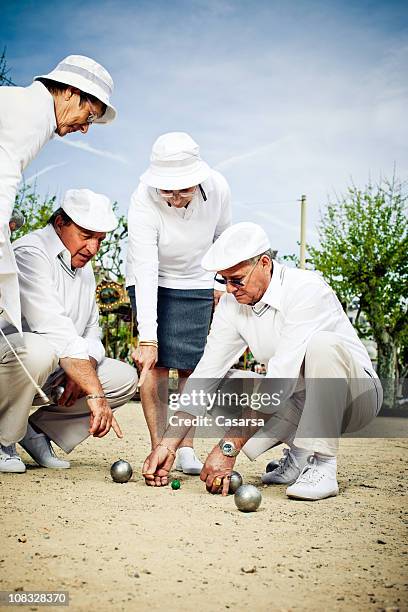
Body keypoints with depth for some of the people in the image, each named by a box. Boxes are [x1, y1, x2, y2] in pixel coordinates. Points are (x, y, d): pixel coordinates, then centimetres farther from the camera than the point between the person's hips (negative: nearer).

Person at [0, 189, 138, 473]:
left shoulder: (84, 267, 12)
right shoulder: (31, 252, -18)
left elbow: (92, 332, 13)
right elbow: (56, 331, -30)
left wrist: (81, 373, -10)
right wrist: (95, 393, -36)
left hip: (55, 372, 8)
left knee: (125, 378, -3)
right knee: (39, 350, -40)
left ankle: (38, 428, 4)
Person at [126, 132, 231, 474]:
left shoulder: (217, 188, -22)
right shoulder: (144, 202, -31)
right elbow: (146, 272, -36)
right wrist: (147, 338, -41)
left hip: (196, 282, 2)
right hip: (151, 281, -2)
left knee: (191, 366, -3)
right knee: (156, 362, -13)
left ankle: (187, 451, 6)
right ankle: (158, 448, -3)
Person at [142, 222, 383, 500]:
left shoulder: (306, 289, -26)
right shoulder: (232, 304, -5)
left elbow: (280, 379, -32)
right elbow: (205, 376, -6)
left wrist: (229, 446, -34)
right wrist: (168, 445, -15)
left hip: (356, 394, -6)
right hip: (299, 399, 6)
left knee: (321, 343, -35)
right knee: (226, 383, -12)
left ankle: (322, 466, -28)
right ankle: (299, 455, -3)